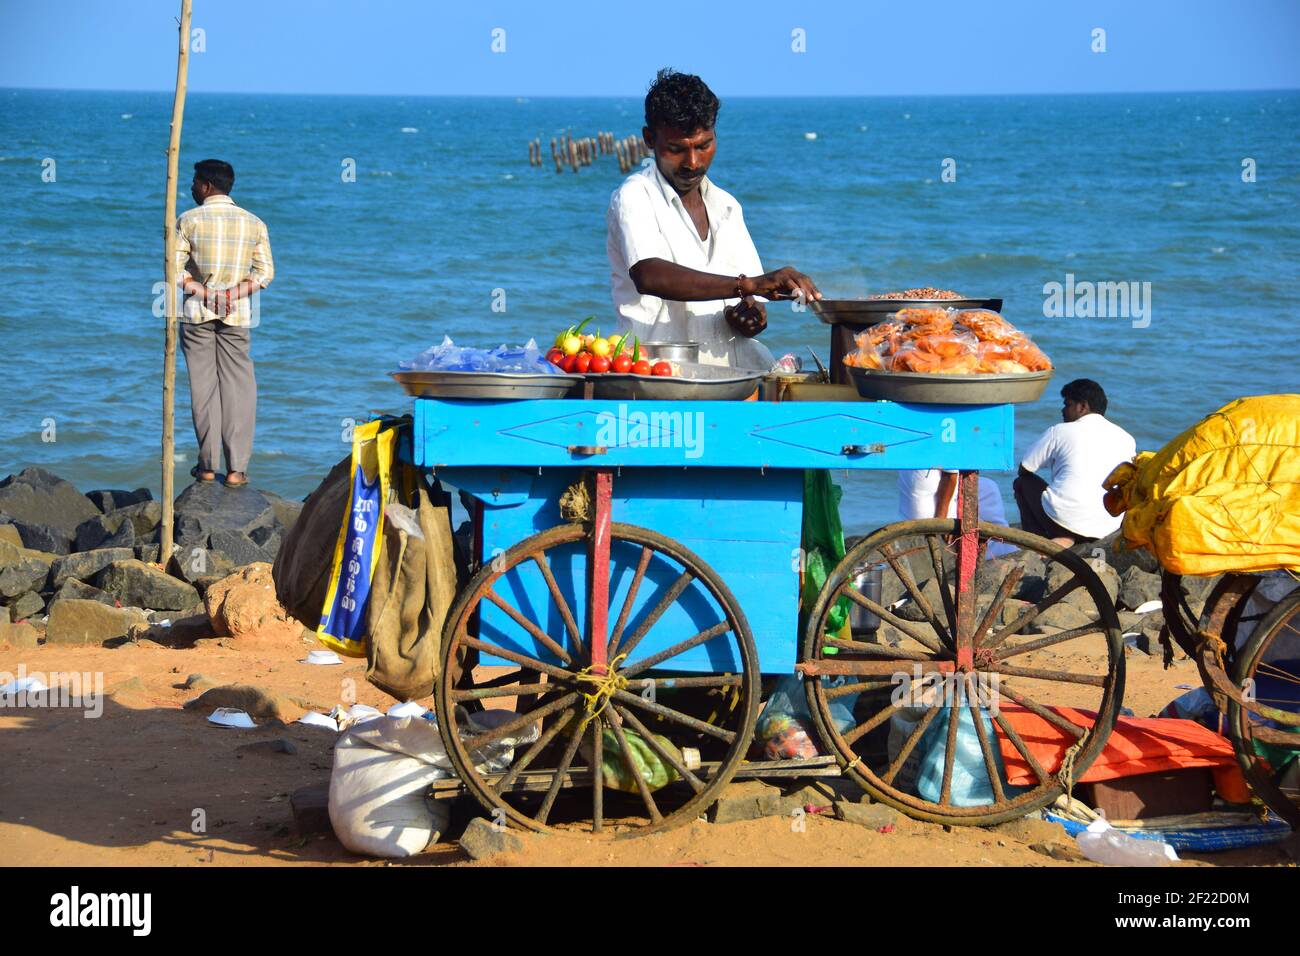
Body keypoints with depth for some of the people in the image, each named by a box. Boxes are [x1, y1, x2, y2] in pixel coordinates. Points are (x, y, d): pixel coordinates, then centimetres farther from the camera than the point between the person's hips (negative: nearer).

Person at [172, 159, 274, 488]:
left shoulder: (188, 220, -4)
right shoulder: (254, 223, 4)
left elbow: (175, 270, -10)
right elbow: (265, 272, -2)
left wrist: (203, 291, -7)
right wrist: (233, 294, -8)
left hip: (197, 313, -1)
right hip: (237, 315, 2)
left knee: (204, 386, 4)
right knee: (237, 387, 4)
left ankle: (208, 465, 7)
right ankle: (236, 468, 0)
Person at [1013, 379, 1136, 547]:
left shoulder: (1060, 432, 2)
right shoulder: (1126, 439, 13)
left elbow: (1024, 470, 11)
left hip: (1064, 518, -4)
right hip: (1106, 529, 4)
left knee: (1022, 482, 21)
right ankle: (1069, 539, 8)